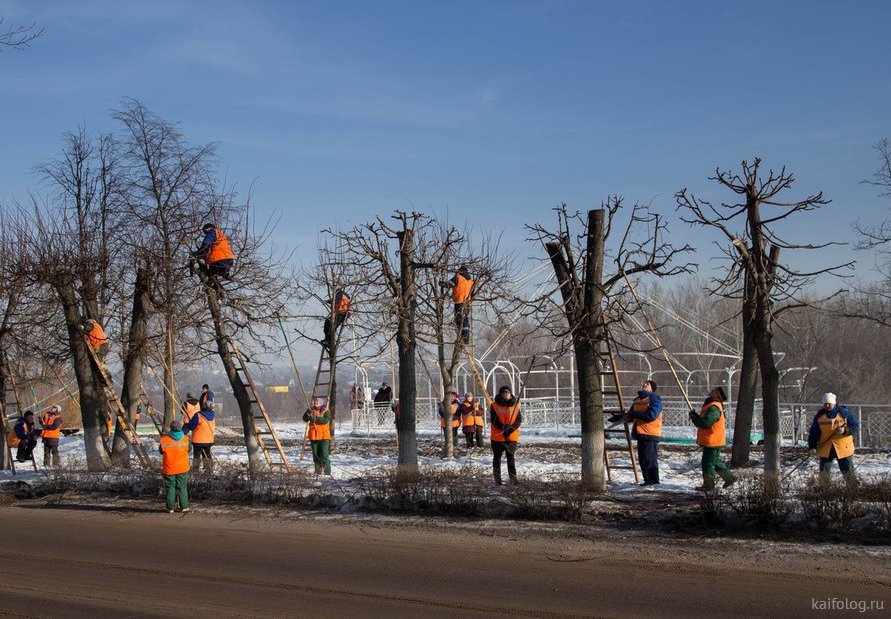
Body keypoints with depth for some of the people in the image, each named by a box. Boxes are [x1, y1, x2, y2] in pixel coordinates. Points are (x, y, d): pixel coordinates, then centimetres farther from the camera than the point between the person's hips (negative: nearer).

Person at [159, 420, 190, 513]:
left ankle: (170, 508, 8)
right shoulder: (185, 439, -6)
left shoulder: (164, 439, -11)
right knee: (182, 487, 11)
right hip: (183, 468, 1)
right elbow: (188, 450, 8)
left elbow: (161, 451, 2)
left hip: (169, 469, -1)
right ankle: (184, 506, 12)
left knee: (170, 488, 7)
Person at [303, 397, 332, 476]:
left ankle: (327, 471, -7)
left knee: (324, 454, -9)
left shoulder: (325, 411, -2)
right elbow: (305, 419, -1)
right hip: (314, 436, 5)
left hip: (324, 436, -5)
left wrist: (317, 419, -29)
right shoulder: (311, 410, 10)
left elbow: (326, 420, -18)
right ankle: (318, 470, 18)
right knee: (316, 455, 10)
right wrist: (308, 413, -21)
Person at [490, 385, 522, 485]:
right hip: (497, 436, -1)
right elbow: (493, 420, -10)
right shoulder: (494, 406, -2)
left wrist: (511, 428, -18)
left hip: (512, 436, 1)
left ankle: (513, 478, 3)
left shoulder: (516, 405, 5)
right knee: (497, 458, 8)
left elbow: (519, 420, 0)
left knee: (511, 458, 2)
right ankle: (497, 479, 15)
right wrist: (502, 427, -27)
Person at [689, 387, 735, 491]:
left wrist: (694, 419, -12)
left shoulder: (714, 408, -21)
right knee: (715, 462, 21)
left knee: (708, 463, -3)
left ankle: (708, 485, 4)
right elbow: (703, 420, 18)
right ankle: (729, 477, 27)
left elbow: (706, 423, -27)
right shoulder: (711, 405, 14)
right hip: (712, 441, 11)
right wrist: (696, 417, 0)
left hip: (712, 441, -11)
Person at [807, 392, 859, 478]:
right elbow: (813, 433, 6)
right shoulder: (819, 415, 1)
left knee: (848, 472, 4)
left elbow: (856, 426, -3)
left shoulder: (844, 413, -6)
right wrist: (812, 447, -5)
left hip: (843, 448, -2)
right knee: (824, 472, 4)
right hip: (825, 449, 2)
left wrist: (845, 430, -21)